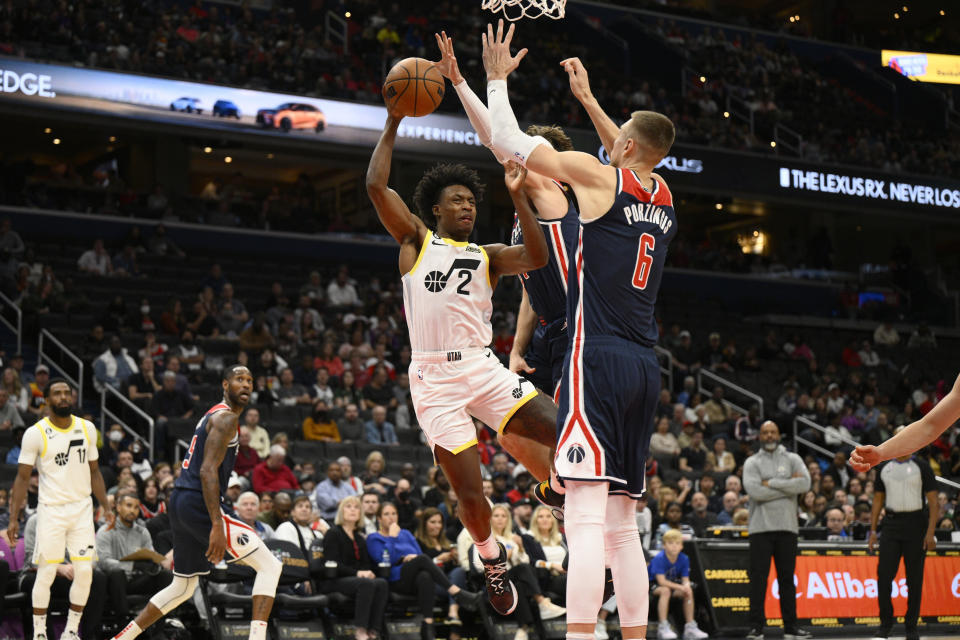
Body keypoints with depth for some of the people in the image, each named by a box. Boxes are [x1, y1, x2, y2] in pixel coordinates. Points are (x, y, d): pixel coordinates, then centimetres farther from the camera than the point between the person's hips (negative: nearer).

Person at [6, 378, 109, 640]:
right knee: (46, 573, -3)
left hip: (82, 509, 4)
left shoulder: (87, 429, 5)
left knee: (85, 571, -1)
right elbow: (22, 477, -4)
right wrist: (14, 518, -9)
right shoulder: (35, 433, -7)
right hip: (50, 510, -4)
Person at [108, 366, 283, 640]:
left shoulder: (214, 415, 22)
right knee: (269, 566, -9)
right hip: (200, 503, -10)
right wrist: (217, 526, -26)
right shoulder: (226, 417, -9)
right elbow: (207, 471, -19)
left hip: (180, 503, 10)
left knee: (183, 587, 22)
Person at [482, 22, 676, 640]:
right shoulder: (664, 195, 15)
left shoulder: (597, 175, -3)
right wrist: (587, 99, 46)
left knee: (586, 516, -14)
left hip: (599, 357, -7)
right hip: (645, 366, 7)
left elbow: (509, 141, 3)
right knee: (622, 525, 12)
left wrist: (498, 78, 19)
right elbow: (631, 159, 40)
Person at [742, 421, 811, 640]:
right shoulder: (752, 462, 6)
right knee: (758, 577, -5)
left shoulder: (792, 459, 11)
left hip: (787, 526, 2)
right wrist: (788, 485, -9)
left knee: (787, 578, 6)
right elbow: (754, 491, -11)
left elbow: (805, 483, -7)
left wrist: (771, 483, -10)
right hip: (761, 527, -2)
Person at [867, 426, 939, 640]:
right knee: (884, 574, -7)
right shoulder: (884, 468, 10)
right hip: (891, 524, 2)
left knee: (914, 578, 1)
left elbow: (933, 503, -2)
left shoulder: (921, 466, 1)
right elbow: (878, 500, 15)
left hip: (916, 524, -2)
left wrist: (930, 532, -11)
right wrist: (873, 530, 8)